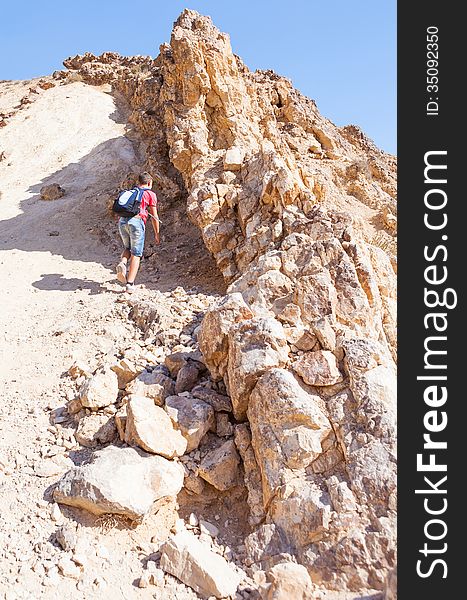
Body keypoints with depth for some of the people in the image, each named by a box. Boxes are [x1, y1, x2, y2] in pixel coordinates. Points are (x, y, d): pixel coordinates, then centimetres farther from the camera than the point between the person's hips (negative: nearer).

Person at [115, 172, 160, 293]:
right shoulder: (150, 194, 15)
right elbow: (154, 216, 14)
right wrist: (157, 233, 20)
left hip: (122, 220, 4)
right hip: (137, 220, -4)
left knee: (128, 248, 24)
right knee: (136, 254, 1)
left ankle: (122, 264, -6)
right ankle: (130, 284, -8)